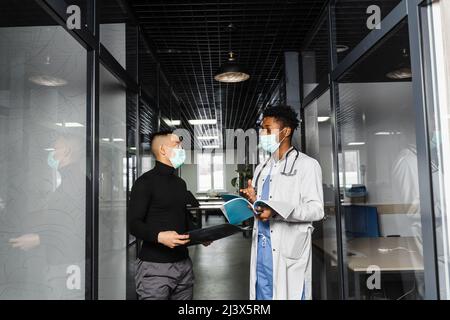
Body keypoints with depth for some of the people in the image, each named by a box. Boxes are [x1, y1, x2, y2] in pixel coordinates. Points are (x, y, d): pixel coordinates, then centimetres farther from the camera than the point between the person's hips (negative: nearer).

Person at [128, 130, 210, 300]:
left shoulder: (180, 183, 16)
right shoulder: (145, 182, -9)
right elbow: (134, 224, -14)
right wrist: (159, 236, -30)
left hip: (183, 262, 7)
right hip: (155, 266, -7)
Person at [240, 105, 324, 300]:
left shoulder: (307, 165, -4)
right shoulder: (261, 169, 17)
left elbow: (316, 210, -12)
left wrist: (276, 210, -23)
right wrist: (253, 201, 0)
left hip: (289, 252, -6)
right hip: (261, 251, 6)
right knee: (262, 295, 12)